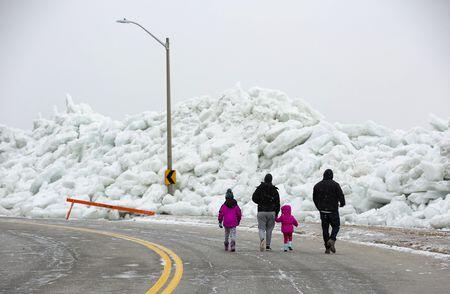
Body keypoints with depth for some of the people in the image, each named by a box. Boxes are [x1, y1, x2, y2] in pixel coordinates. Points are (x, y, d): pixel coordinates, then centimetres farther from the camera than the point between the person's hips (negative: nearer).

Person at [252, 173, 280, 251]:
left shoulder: (260, 188, 0)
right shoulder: (274, 190, 3)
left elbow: (254, 198, -4)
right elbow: (277, 203, 3)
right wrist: (276, 213, 10)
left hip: (261, 212, -1)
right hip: (271, 212, 1)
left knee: (261, 228, 1)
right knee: (269, 229, 12)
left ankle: (262, 239, -29)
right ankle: (268, 246, 14)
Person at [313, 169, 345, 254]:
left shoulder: (317, 185, 5)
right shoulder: (335, 185, -8)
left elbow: (315, 198, 11)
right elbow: (341, 195, -11)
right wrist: (342, 203, 9)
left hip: (322, 211, 3)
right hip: (333, 210, -3)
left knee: (325, 228, 9)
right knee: (336, 226, 11)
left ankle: (327, 247, 7)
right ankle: (332, 239, -16)